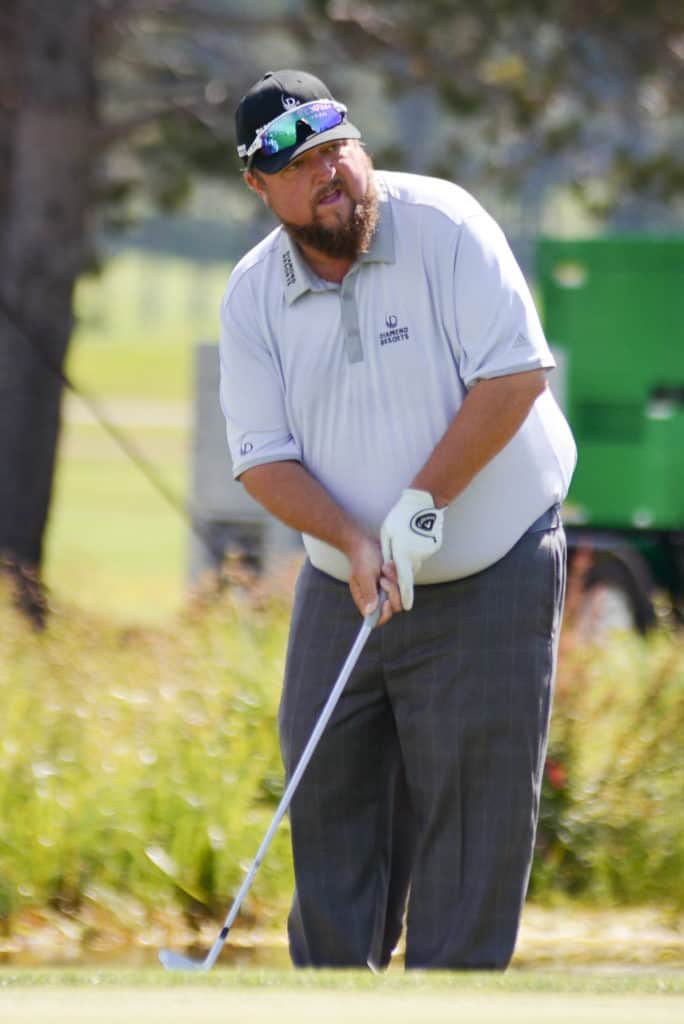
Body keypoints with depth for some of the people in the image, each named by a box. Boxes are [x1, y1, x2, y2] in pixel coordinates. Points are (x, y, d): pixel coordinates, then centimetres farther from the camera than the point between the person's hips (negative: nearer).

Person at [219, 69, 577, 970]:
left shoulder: (444, 226, -13)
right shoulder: (253, 296, -2)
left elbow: (515, 372, -18)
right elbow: (262, 457, -5)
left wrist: (423, 501, -22)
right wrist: (353, 542, -21)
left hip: (489, 581, -4)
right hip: (342, 588, 4)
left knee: (471, 811, -4)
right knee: (327, 791, 7)